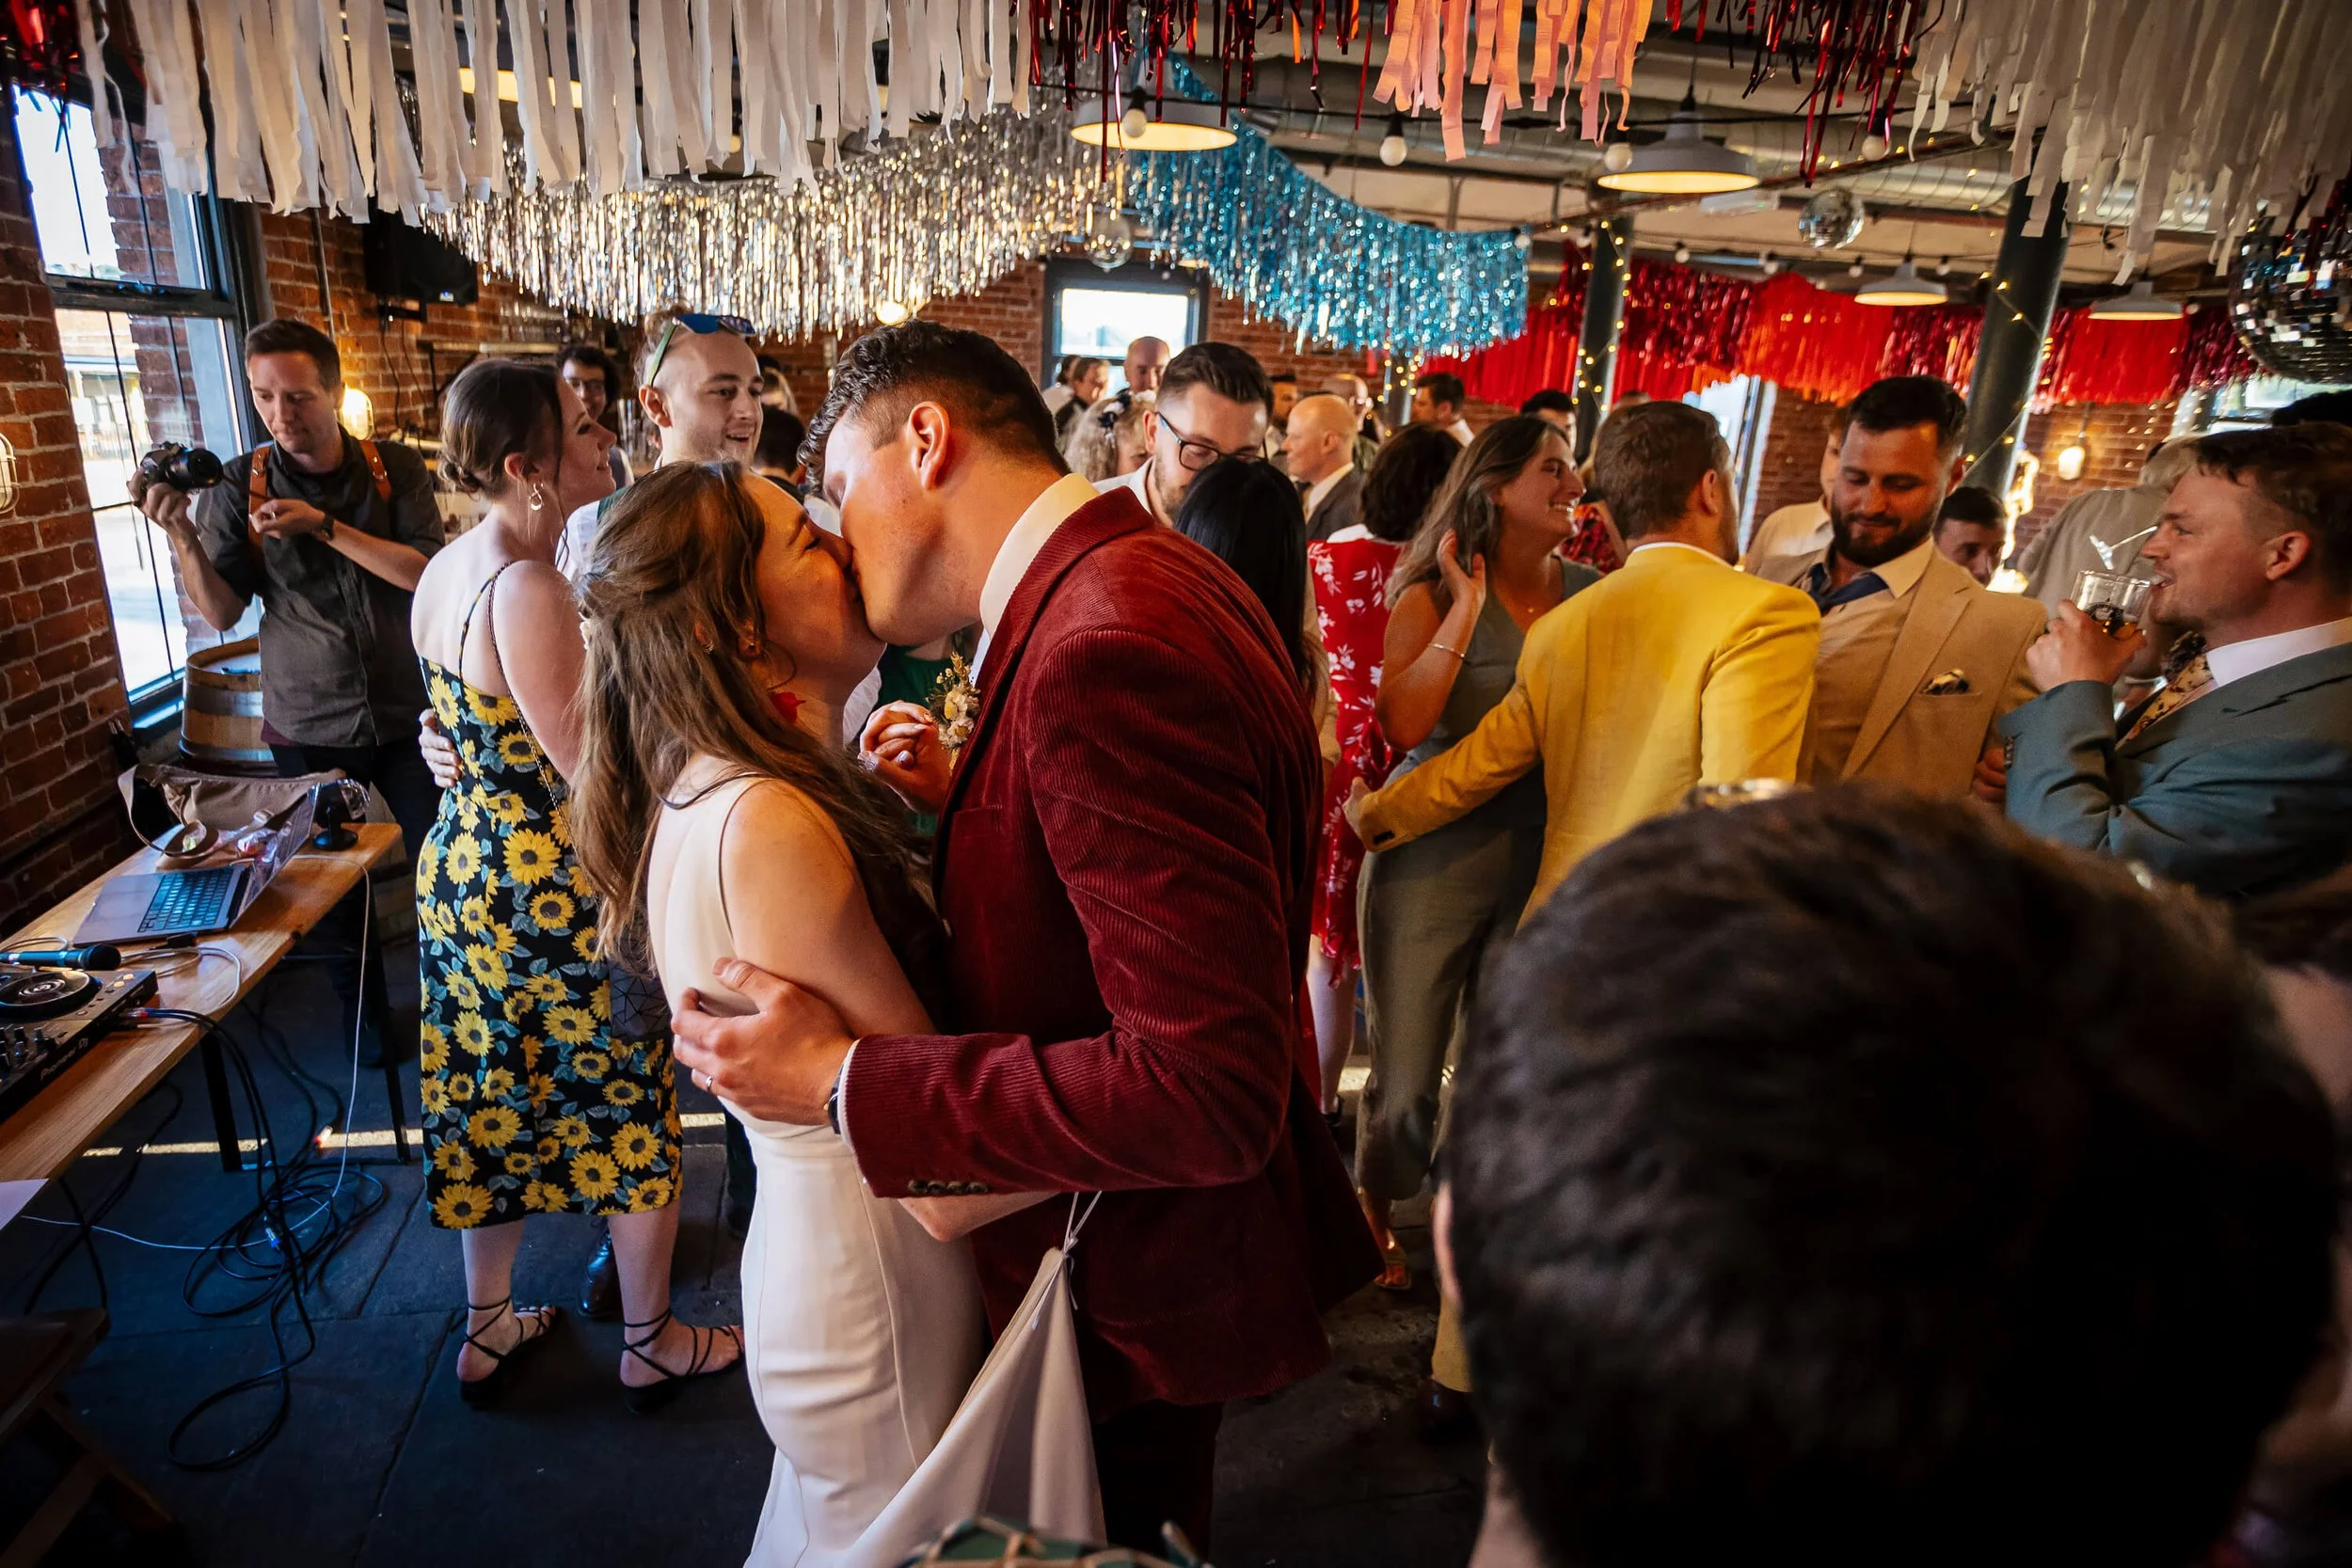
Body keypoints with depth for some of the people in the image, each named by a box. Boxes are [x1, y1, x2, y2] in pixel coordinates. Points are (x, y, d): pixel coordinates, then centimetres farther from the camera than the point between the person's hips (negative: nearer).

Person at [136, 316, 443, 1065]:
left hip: (406, 714, -1)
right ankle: (362, 1009, 34)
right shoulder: (237, 485, -3)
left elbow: (427, 573, -16)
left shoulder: (395, 468, -4)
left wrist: (324, 526, -23)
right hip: (307, 727, 1)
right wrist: (182, 535, -21)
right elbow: (222, 613, -6)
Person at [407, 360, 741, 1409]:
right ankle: (651, 1345, 30)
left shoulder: (446, 570, 4)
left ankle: (486, 1328, 42)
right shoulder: (527, 589, -25)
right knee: (631, 1112, 11)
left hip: (462, 874, 9)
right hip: (558, 895, -9)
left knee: (496, 1107, 23)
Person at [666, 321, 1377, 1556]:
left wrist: (844, 1083, -26)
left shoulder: (1108, 648, -32)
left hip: (1141, 1285, -8)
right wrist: (974, 802, 0)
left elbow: (1205, 1092, -33)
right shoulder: (1144, 581, 1)